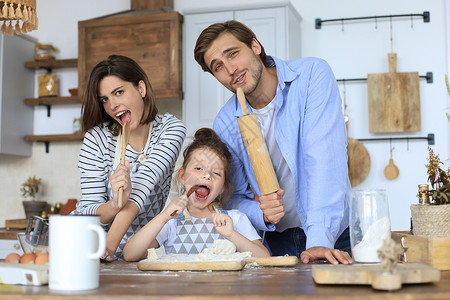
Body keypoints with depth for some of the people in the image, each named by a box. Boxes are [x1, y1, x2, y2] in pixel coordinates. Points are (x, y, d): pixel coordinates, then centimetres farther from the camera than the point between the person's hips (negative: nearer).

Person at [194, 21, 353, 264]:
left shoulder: (312, 74, -11)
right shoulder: (225, 123, -2)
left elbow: (324, 159, -21)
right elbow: (235, 197, 6)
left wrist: (320, 239, -30)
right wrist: (261, 214, -17)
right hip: (278, 239, 2)